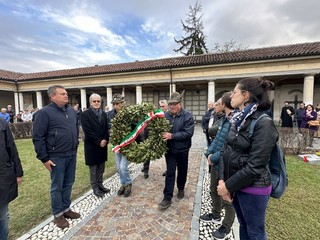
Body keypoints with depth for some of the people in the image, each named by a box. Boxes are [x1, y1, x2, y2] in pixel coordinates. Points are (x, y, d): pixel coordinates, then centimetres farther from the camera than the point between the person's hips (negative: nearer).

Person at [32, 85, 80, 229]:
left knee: (68, 184, 17)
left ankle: (66, 208, 35)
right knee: (57, 187, 10)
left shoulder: (71, 111, 8)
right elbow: (38, 137, -11)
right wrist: (44, 158, -11)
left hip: (71, 155, 6)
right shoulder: (44, 113, -10)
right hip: (56, 157, -5)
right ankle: (57, 214, 28)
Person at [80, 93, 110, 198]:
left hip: (103, 144, 5)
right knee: (93, 168, 8)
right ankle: (95, 188, 22)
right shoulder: (85, 114, -8)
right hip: (92, 146, -5)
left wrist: (105, 140, -11)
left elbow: (107, 129, 4)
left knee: (101, 167, 14)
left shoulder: (104, 114, 9)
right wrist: (99, 142, -16)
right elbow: (88, 131, -15)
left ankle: (100, 185, 30)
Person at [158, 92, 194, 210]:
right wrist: (163, 135, -16)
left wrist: (172, 136, -28)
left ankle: (181, 189, 44)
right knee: (170, 172, 5)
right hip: (169, 149, 1)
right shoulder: (166, 115, -4)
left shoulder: (188, 115, -14)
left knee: (182, 171, 18)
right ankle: (167, 198, 15)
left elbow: (188, 133, -23)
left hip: (182, 149, -1)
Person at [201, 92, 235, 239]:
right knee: (214, 191, 26)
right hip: (216, 163, 9)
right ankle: (216, 215, 50)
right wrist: (209, 153, -3)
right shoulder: (224, 119, 5)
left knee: (227, 198, 13)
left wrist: (214, 157, -19)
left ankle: (226, 228, 37)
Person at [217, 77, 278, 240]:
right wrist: (223, 180, -6)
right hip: (235, 184, 6)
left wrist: (228, 186, -15)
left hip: (253, 188, -6)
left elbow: (254, 166, -23)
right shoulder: (237, 119, 2)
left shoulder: (264, 124, -21)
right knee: (243, 225, 25)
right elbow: (226, 151, 2)